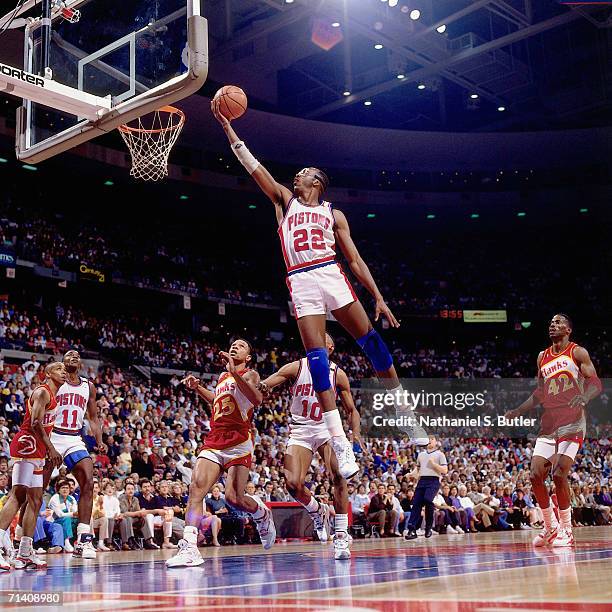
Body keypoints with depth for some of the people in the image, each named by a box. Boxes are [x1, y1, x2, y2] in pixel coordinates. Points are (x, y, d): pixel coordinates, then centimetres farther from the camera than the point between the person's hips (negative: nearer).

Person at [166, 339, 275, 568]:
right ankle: (189, 547, -21)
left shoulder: (249, 375, 3)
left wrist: (235, 373, -27)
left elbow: (257, 399, -19)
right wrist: (197, 388, 29)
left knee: (234, 498, -13)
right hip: (214, 442, 6)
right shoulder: (222, 376, 24)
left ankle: (263, 514, 21)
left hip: (239, 443, -6)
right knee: (196, 488, -14)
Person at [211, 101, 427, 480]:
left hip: (331, 276, 0)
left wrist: (379, 298, 3)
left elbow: (355, 259, 10)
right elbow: (251, 163, 14)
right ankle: (341, 445, -9)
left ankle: (405, 410, 17)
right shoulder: (284, 200, 18)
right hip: (301, 283, 0)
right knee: (317, 360, -7)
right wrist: (226, 124, 9)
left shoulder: (333, 214, 15)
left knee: (372, 342, -2)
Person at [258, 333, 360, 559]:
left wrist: (356, 433, -8)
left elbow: (351, 410, 8)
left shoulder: (338, 374, 0)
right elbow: (262, 386, -9)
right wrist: (259, 386, -33)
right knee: (293, 484, -14)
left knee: (338, 476, -21)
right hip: (300, 431, 0)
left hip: (327, 428, 0)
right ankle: (318, 512, 19)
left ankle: (341, 537, -11)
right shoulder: (296, 368, -3)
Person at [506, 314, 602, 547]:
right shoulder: (543, 357, 17)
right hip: (548, 424, 6)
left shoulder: (577, 352, 0)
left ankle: (567, 530, -1)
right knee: (536, 475, -3)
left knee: (559, 474, -17)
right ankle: (550, 527, 14)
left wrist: (583, 398, -28)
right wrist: (518, 411, 14)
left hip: (572, 423, -6)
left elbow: (596, 383, -7)